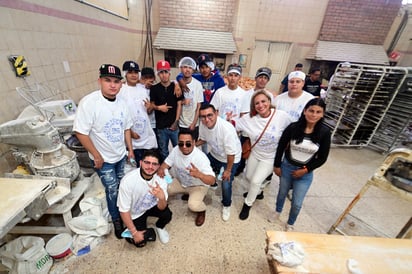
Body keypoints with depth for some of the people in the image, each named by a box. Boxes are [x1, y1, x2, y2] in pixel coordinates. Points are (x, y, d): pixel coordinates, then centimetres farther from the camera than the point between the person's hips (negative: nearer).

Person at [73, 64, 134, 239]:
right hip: (103, 159, -5)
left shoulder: (121, 103, -3)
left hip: (120, 155, 5)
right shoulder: (89, 102, -22)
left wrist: (130, 149, 7)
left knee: (121, 188, 21)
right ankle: (116, 220, 33)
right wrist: (96, 155, -17)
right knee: (112, 191, 7)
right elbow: (80, 132, -20)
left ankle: (122, 212, 46)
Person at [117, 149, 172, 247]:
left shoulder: (161, 178, -23)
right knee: (140, 242, -11)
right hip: (135, 213, -1)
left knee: (167, 214, -25)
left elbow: (161, 208, -22)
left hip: (151, 206, 2)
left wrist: (162, 197, -45)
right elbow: (124, 210, -20)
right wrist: (134, 232, -14)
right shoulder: (128, 180, -31)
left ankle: (159, 227, 10)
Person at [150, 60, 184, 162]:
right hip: (161, 126, 1)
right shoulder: (154, 88, 2)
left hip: (174, 125, 0)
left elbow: (179, 105, 0)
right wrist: (158, 107, -15)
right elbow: (152, 104, 7)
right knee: (163, 151, 13)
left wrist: (176, 121, -6)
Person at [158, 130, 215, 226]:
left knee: (193, 205, -30)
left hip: (198, 185, -6)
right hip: (180, 182, 6)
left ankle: (201, 211, 10)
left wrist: (199, 174, -60)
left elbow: (212, 180, -38)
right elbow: (166, 163, -6)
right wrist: (161, 169, -31)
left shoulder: (201, 157, -35)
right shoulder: (176, 150, -19)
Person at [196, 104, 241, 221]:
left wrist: (228, 170, -16)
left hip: (231, 159, -5)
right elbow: (203, 139, 2)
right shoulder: (203, 125, -20)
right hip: (214, 155, 6)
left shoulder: (227, 129, -38)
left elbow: (231, 153, -27)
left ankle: (226, 206, 25)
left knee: (226, 184, -8)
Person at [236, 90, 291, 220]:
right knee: (249, 178, 19)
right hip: (254, 154, 4)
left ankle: (247, 204, 22)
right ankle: (258, 190, 56)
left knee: (255, 181, -8)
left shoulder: (282, 116, -22)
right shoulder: (249, 118, -16)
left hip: (271, 158, -3)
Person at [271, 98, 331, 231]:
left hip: (305, 173, 0)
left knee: (297, 204, 11)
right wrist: (277, 165, -1)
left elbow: (322, 158, -6)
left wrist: (305, 170, -11)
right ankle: (277, 212, 54)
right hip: (286, 167, 0)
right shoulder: (293, 127, -17)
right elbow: (281, 147, -5)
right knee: (282, 193, 23)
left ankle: (290, 224, 41)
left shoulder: (324, 132, -14)